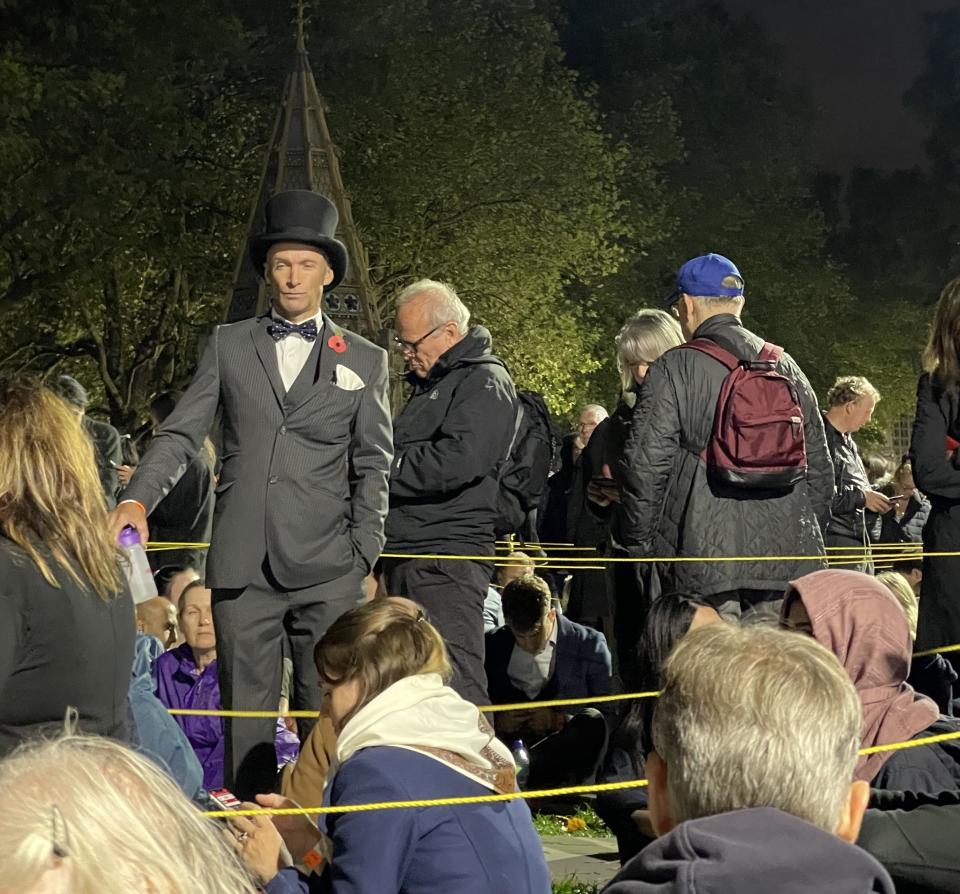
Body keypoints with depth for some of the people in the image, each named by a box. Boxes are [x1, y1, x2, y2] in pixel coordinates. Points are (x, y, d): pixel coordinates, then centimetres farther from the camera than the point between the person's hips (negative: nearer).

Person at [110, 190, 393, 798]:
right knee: (245, 714, 3)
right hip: (243, 564, 1)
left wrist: (364, 560, 0)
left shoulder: (364, 361, 11)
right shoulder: (228, 346, 13)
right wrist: (138, 499, -9)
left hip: (327, 569, -1)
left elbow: (373, 468, 9)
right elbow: (181, 433, 8)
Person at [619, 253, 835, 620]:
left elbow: (645, 464, -6)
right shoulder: (785, 367, 12)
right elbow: (818, 463, 16)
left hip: (703, 557, -4)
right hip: (786, 555, 4)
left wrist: (639, 543, 4)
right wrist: (809, 531, 25)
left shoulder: (672, 370, -4)